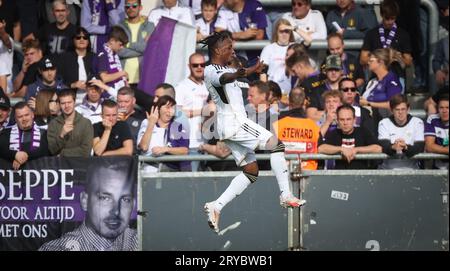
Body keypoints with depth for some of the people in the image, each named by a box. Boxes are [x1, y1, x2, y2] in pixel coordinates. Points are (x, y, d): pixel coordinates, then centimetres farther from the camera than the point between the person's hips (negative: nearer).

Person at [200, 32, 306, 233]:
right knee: (276, 145, -10)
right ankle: (286, 196, -12)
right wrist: (238, 74, -55)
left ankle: (215, 207, 0)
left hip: (228, 127, 11)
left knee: (251, 171, 8)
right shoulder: (211, 71, -12)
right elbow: (223, 78, -37)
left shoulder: (226, 69, 19)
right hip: (234, 122, -11)